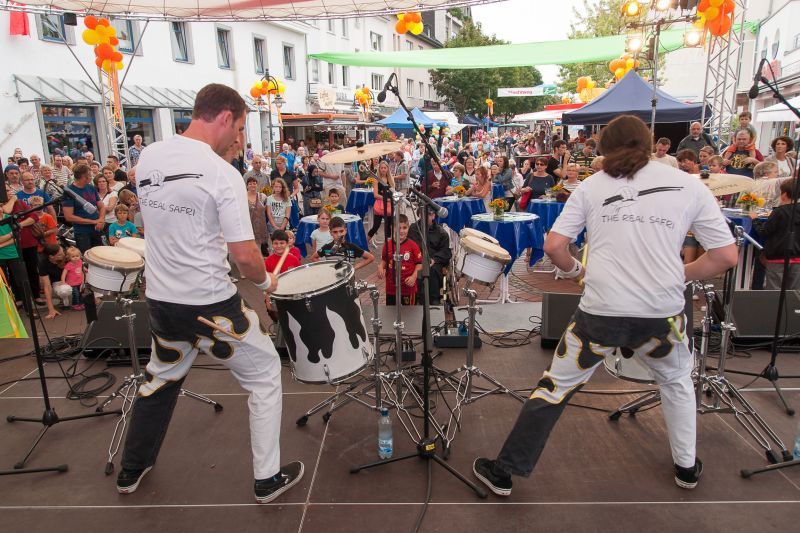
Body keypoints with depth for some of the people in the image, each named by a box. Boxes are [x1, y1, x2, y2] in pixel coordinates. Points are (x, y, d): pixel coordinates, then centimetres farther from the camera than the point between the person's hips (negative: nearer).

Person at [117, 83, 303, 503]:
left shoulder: (147, 158, 2)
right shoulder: (222, 173, -18)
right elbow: (244, 254, -19)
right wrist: (265, 281, -1)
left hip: (160, 298, 7)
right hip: (209, 303, -6)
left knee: (161, 378, 28)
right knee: (264, 374, 12)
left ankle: (130, 472, 44)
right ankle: (268, 479, 21)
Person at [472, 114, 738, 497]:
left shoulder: (592, 186, 4)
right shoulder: (689, 185, 5)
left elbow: (553, 246, -1)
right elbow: (726, 256, 3)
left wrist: (575, 271, 17)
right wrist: (681, 275, 18)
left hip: (600, 311, -1)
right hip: (662, 314, 2)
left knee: (556, 387, 11)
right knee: (677, 381, 31)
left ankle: (504, 472, 20)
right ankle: (687, 467, 46)